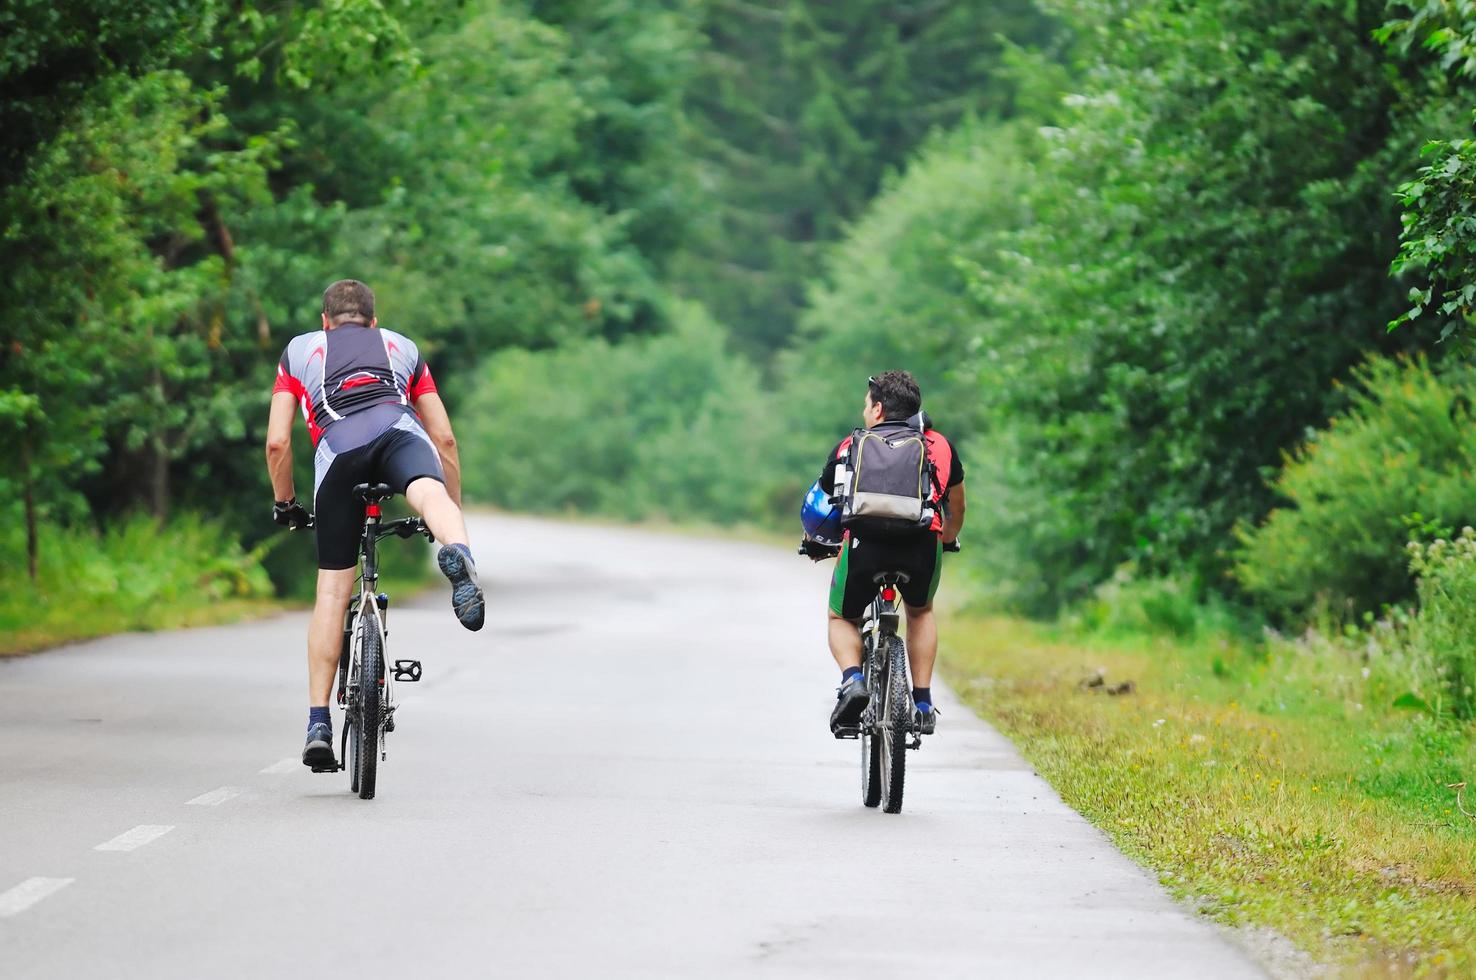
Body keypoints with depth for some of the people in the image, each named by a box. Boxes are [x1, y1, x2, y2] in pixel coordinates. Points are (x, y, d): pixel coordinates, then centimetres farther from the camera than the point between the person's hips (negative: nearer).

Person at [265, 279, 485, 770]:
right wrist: (456, 511, 42)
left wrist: (285, 503, 41)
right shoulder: (402, 348, 37)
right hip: (398, 429, 0)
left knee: (333, 590, 8)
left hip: (337, 448, 0)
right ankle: (457, 551, -67)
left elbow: (277, 442, 26)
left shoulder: (300, 350, 36)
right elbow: (445, 439, 33)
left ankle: (318, 723, 9)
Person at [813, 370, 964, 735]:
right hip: (923, 542, 1)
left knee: (841, 619, 26)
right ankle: (923, 703, 19)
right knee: (920, 612, 32)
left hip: (864, 543, -1)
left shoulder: (851, 446, 22)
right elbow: (956, 505, 37)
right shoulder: (939, 446, 25)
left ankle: (852, 680, -3)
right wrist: (948, 540, 58)